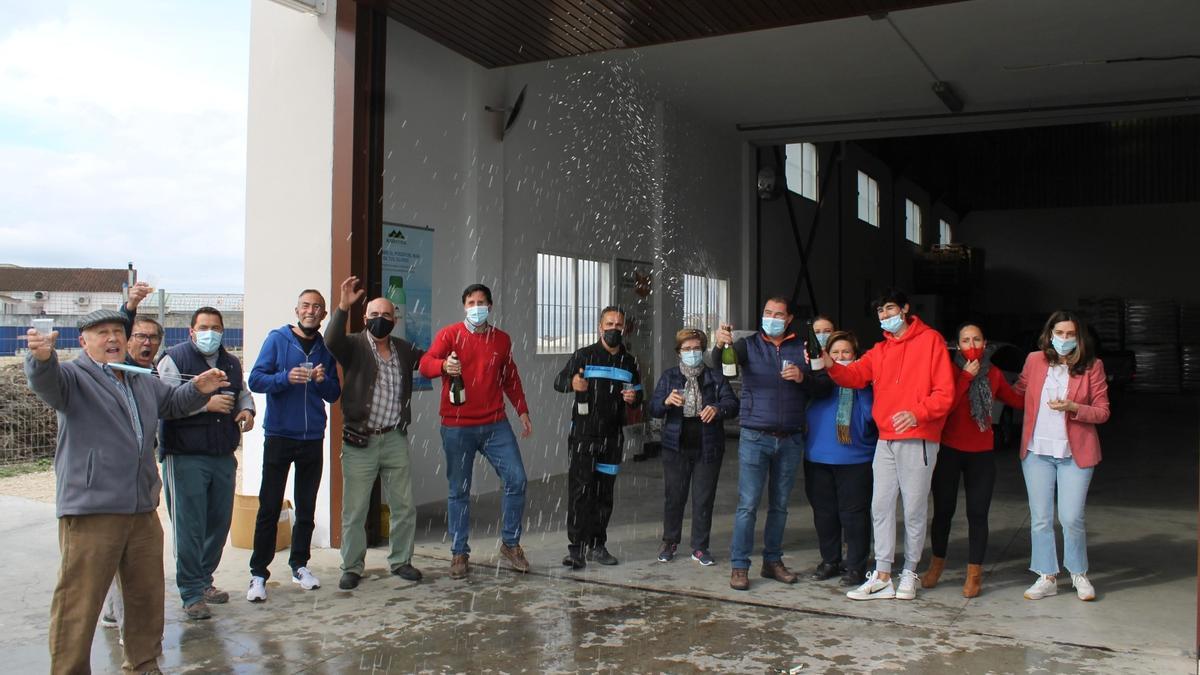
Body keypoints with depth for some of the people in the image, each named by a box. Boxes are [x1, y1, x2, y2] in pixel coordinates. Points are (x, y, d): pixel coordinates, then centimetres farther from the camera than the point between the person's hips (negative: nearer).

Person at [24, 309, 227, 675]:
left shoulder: (143, 382, 19)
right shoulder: (73, 377, -5)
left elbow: (173, 401, 35)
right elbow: (46, 380, -27)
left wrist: (198, 388, 13)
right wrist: (42, 356, -50)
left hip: (143, 509, 7)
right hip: (90, 511, -7)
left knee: (148, 595, 17)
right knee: (79, 602, -5)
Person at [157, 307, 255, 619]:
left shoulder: (232, 363, 16)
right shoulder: (175, 359, -5)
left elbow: (244, 393, 29)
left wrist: (247, 410, 7)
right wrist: (206, 403, -21)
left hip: (224, 457, 6)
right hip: (186, 458, -6)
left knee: (220, 523, 11)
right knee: (190, 527, -4)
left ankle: (204, 580, 27)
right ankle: (192, 593, 3)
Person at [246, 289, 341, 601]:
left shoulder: (326, 348, 9)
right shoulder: (277, 339, -1)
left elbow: (334, 395, 11)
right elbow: (255, 380, -8)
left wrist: (323, 381, -9)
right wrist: (286, 378, -23)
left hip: (313, 438, 4)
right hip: (279, 436, -3)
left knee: (307, 507, 10)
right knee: (269, 507, -2)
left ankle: (299, 565, 23)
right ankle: (258, 574, 4)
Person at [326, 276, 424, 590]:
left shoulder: (404, 349, 11)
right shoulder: (354, 345, -3)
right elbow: (331, 342, -23)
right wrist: (343, 307, -34)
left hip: (395, 439, 4)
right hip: (360, 441, -4)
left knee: (404, 506, 9)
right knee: (354, 510, 2)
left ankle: (400, 561, 24)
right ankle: (352, 568, 15)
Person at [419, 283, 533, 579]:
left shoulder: (502, 339, 11)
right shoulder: (449, 334, 0)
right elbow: (425, 363, -13)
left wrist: (522, 411, 17)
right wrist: (444, 365, -35)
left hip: (495, 424, 3)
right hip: (457, 427, -3)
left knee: (516, 479, -4)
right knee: (459, 491, 4)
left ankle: (510, 543, 13)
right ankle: (459, 553, 17)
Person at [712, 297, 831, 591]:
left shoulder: (802, 349, 8)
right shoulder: (749, 345, 2)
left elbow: (825, 385, 7)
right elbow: (720, 362, -16)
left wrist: (803, 378, -14)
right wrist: (720, 344, -39)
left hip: (790, 440, 3)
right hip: (755, 437, -3)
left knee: (779, 505, 12)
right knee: (748, 505, -6)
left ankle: (773, 561, 23)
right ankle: (739, 566, 0)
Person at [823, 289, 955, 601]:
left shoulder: (931, 341, -2)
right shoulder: (880, 351, 15)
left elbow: (945, 391, -8)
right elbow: (855, 376, 0)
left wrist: (917, 413, -22)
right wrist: (831, 365, -19)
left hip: (918, 439, -5)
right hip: (886, 440, 5)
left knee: (914, 509, 3)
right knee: (880, 507, 5)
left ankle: (910, 572, 20)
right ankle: (882, 577, 11)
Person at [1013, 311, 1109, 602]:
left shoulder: (1092, 366, -2)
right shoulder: (1034, 360, 4)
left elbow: (1103, 412, -2)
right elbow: (1017, 392, 19)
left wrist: (1073, 407, -17)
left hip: (1076, 453, -2)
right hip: (1037, 451, 2)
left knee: (1071, 518, -2)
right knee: (1040, 519, 5)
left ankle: (1079, 574, 21)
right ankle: (1047, 577, 19)